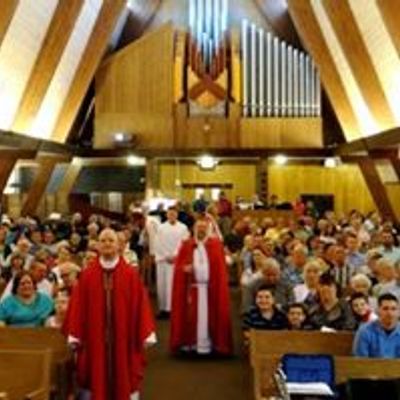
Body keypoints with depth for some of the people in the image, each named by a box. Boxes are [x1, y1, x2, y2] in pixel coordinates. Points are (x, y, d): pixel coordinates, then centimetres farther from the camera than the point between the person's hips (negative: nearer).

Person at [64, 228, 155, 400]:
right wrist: (75, 335, -2)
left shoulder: (131, 274, -2)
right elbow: (78, 307, 1)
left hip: (124, 339, -1)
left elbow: (140, 306, -3)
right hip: (96, 339, 1)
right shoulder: (87, 275, 0)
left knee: (124, 382, 8)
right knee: (98, 380, 9)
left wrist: (145, 334, -7)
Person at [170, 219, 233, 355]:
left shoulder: (216, 244, 4)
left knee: (209, 314, 2)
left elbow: (220, 266, 1)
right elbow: (179, 266, 3)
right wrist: (184, 268, -16)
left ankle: (207, 343, 9)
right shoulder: (186, 245, 5)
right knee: (192, 315, 3)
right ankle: (190, 343, 12)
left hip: (210, 287, 0)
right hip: (192, 287, 1)